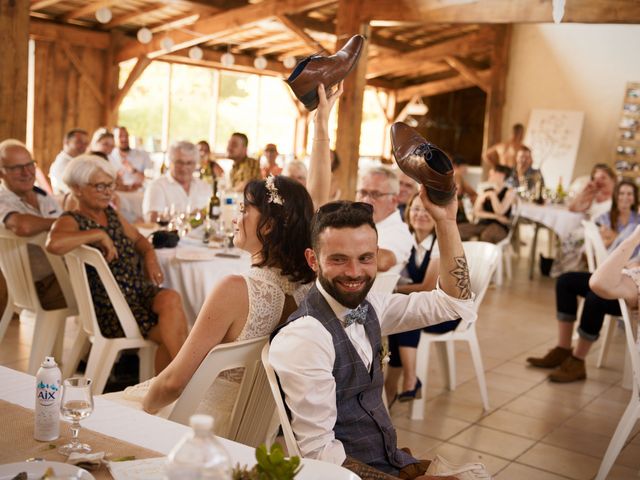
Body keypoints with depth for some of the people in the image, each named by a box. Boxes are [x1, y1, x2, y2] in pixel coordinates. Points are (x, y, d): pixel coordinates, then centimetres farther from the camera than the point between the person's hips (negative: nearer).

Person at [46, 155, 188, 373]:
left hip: (140, 290, 6)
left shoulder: (111, 213, 18)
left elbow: (138, 239, 27)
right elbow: (54, 243, -29)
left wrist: (150, 256, 4)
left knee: (171, 299, -27)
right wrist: (100, 234, -20)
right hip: (109, 307, -6)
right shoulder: (71, 221, -6)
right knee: (171, 333, -25)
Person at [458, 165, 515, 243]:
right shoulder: (486, 191, 16)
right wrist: (495, 216, -7)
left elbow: (500, 211, -9)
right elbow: (476, 212, 5)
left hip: (500, 227, -5)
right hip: (483, 224, 5)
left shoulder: (510, 192, 3)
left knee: (486, 235, -41)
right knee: (458, 229, -23)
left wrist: (492, 195, -10)